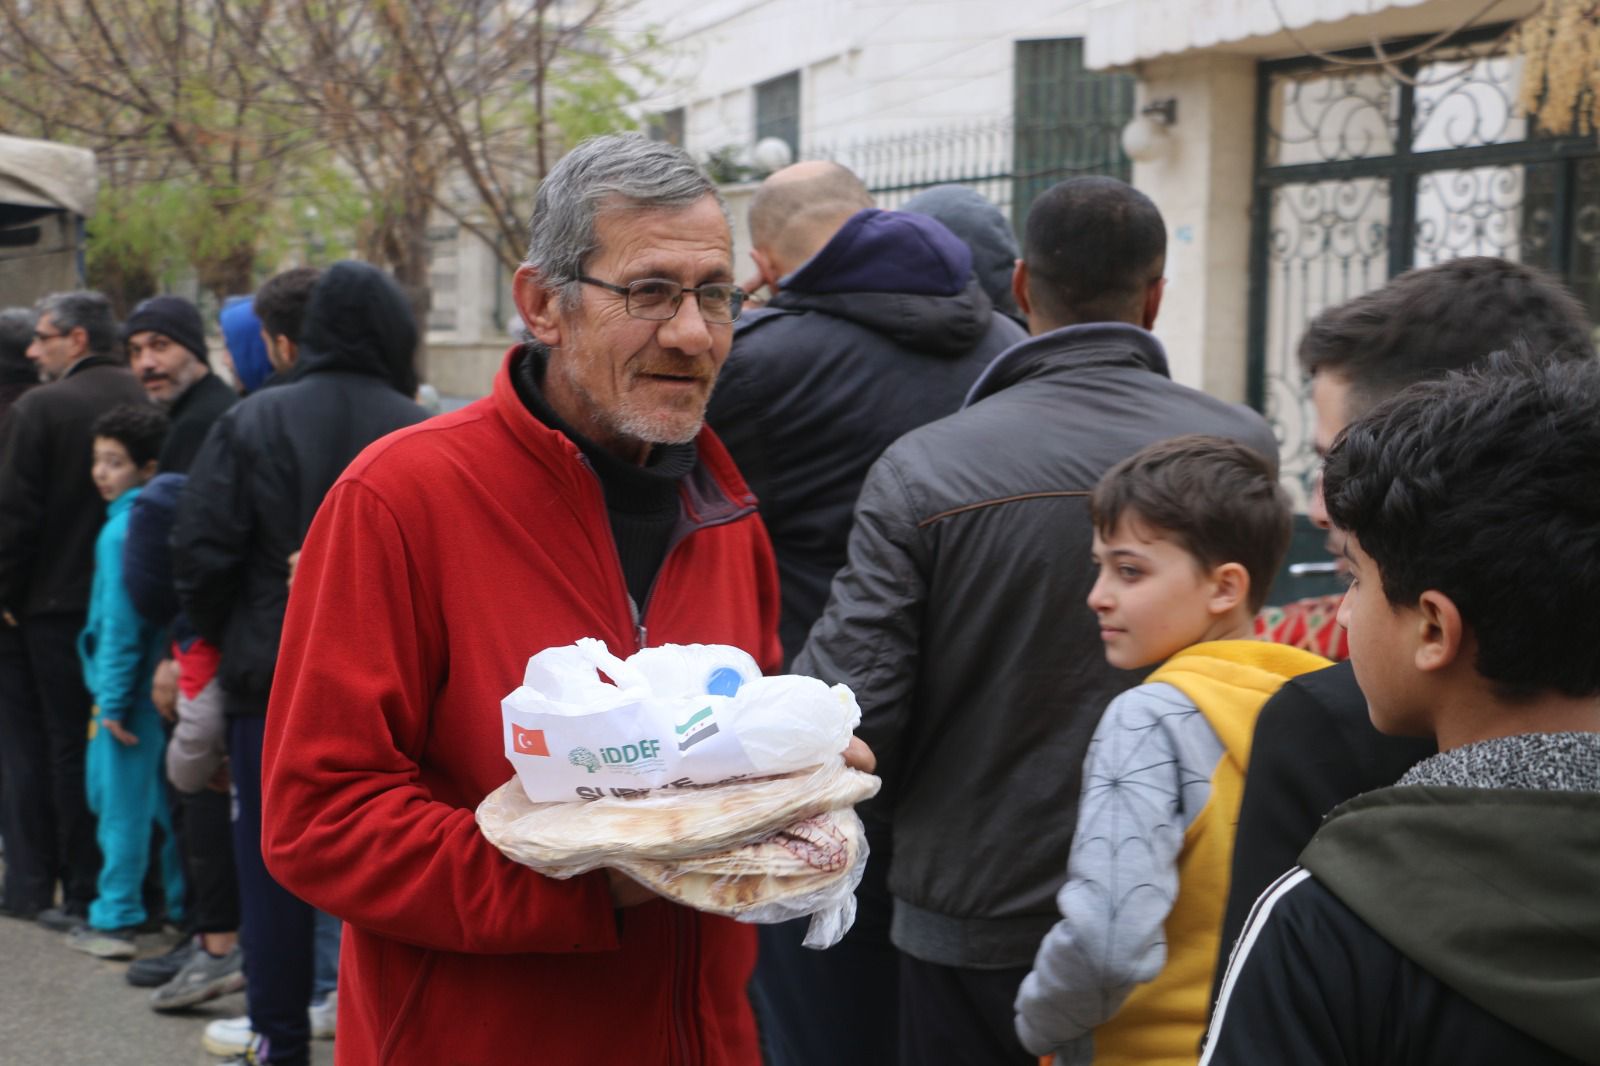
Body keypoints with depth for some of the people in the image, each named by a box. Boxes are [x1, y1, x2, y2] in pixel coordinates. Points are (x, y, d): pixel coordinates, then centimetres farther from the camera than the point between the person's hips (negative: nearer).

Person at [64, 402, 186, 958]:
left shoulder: (119, 532, -17)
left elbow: (119, 624, -17)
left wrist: (113, 701, -13)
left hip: (131, 687, -8)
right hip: (165, 679, 8)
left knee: (121, 801, 0)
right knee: (169, 801, 14)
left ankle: (115, 920, 6)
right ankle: (185, 908, 21)